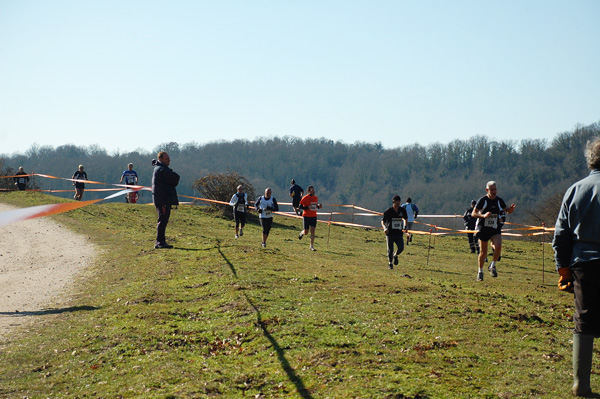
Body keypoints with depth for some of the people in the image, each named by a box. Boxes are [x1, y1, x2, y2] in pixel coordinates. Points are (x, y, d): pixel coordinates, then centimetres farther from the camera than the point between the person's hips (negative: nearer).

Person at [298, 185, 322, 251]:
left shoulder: (316, 198, 9)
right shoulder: (305, 198, -9)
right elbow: (300, 206, -8)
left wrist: (319, 206, 0)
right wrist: (307, 207, -22)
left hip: (314, 216, 4)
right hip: (306, 216, -4)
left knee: (313, 231, -7)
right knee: (306, 232, 0)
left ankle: (311, 246, -2)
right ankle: (301, 233, 37)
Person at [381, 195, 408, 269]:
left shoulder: (402, 210, 2)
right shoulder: (388, 211, -7)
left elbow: (406, 218, 22)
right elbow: (383, 221, -1)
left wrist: (405, 226, 6)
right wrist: (385, 228, -20)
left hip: (399, 233, 2)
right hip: (390, 233, -2)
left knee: (401, 248, -12)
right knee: (390, 250, -1)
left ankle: (395, 256, 21)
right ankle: (390, 263, 21)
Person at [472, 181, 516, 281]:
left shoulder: (499, 200, 3)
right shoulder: (482, 200, -8)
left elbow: (507, 211, 16)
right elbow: (473, 214, -8)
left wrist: (510, 209, -9)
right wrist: (483, 215, -26)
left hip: (495, 229, 2)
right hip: (483, 229, -2)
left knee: (498, 246, -23)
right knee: (483, 252, 3)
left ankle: (493, 266, -1)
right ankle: (480, 271, 23)